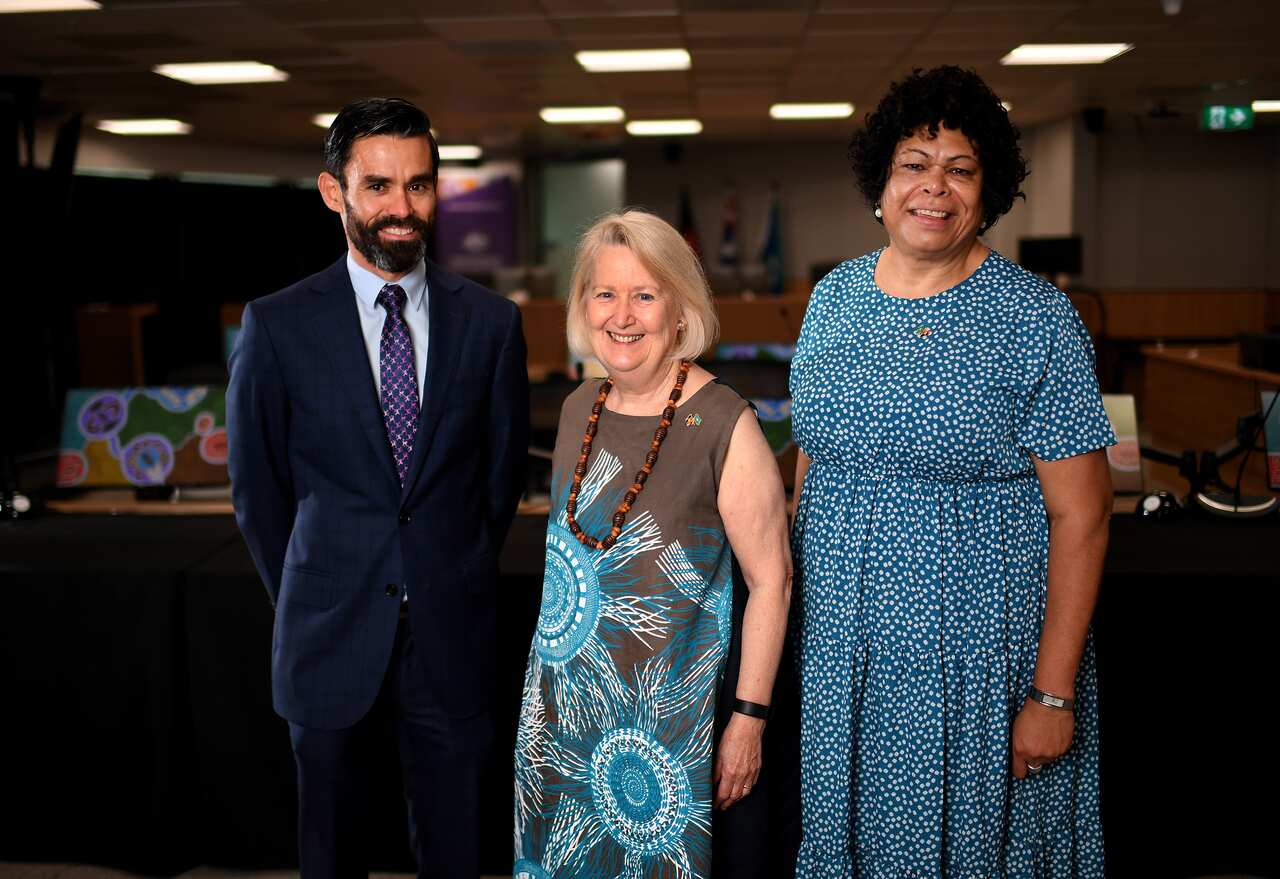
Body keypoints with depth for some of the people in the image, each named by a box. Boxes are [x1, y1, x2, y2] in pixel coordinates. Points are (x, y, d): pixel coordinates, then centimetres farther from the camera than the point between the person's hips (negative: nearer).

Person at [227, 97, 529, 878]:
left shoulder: (491, 321, -1)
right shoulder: (278, 326, -5)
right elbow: (257, 488, 3)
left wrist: (461, 577, 10)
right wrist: (304, 601, 7)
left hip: (453, 631, 1)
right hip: (331, 636, 0)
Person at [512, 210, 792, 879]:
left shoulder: (723, 425, -16)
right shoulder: (579, 408, 3)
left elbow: (771, 579, -13)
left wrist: (749, 719, -13)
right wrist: (553, 654, 16)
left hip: (666, 710, -6)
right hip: (563, 698, 6)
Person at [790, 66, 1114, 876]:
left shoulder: (1037, 317, -11)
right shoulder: (834, 298, 3)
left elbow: (1081, 514, -12)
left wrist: (1053, 694, -14)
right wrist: (794, 592, 9)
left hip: (978, 657, -4)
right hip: (841, 647, 4)